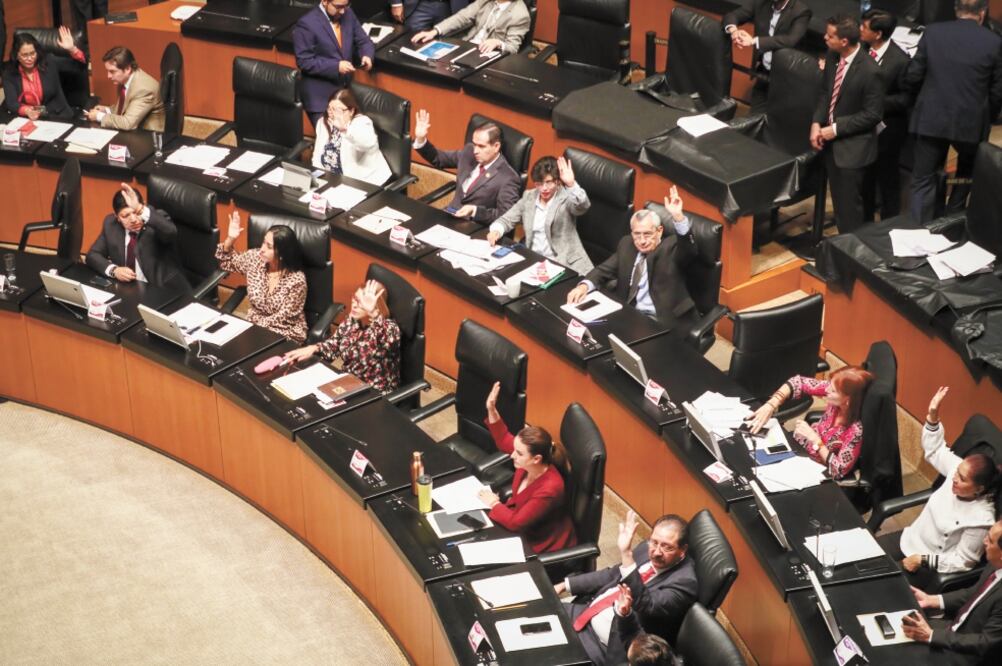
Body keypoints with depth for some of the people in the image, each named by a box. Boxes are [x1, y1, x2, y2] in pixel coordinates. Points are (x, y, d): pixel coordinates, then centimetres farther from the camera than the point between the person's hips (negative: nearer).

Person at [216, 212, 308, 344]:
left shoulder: (296, 280, -21)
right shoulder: (255, 258, -4)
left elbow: (283, 319, -16)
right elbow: (226, 262, 11)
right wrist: (230, 239, -6)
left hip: (285, 335, -6)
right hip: (253, 324, 6)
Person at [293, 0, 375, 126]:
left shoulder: (348, 14, 2)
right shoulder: (307, 23, -17)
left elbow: (364, 41, 9)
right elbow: (304, 62, -18)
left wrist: (366, 55, -15)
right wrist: (336, 66, -26)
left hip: (345, 89, 6)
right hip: (320, 95, -6)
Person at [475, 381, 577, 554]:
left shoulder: (549, 489, -36)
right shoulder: (528, 463, -15)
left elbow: (515, 523, -32)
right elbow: (504, 441, 4)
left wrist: (495, 504, -14)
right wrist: (491, 410, -9)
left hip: (541, 546, -7)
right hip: (523, 525, 7)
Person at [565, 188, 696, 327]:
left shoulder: (671, 247, -4)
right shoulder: (627, 244, 12)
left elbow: (689, 250, -25)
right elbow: (604, 270, 12)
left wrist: (678, 217, -42)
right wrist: (584, 286, -11)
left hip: (660, 320, -6)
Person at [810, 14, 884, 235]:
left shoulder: (869, 71, -24)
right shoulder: (832, 57, -3)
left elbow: (873, 114, -18)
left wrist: (836, 129, -18)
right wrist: (816, 123, -5)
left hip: (852, 146, -7)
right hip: (831, 141, 7)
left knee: (849, 205, 4)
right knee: (838, 201, 19)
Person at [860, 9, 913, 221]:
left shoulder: (900, 60, -23)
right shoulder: (863, 50, -6)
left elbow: (906, 98, -18)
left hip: (886, 130, -6)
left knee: (887, 181, 13)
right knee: (864, 180, 20)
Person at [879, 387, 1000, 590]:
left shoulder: (980, 519, -31)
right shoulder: (958, 469, -16)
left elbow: (962, 561, -22)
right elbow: (934, 449, 0)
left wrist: (922, 560, -21)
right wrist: (933, 415, -15)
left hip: (931, 566, -7)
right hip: (911, 538, 7)